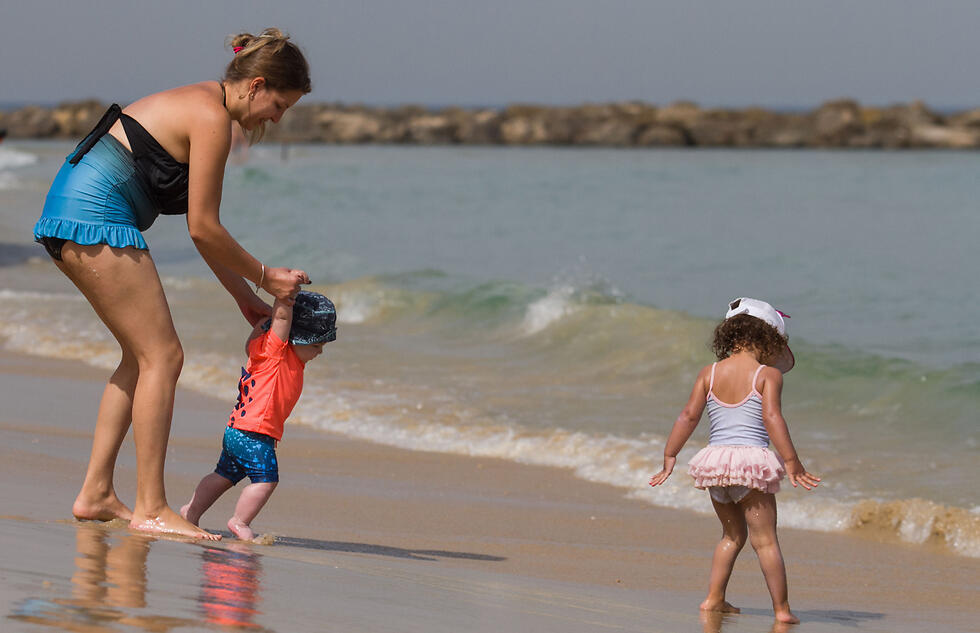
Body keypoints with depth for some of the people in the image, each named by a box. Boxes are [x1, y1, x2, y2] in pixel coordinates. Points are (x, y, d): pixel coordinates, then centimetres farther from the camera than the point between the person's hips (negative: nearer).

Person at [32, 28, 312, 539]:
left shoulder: (202, 105, 19)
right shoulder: (212, 118, -12)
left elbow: (201, 228, 23)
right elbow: (203, 230, -11)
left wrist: (245, 297, 24)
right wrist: (265, 277, 1)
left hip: (68, 213, 10)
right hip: (97, 221, -10)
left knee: (142, 356, 15)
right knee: (161, 356, -7)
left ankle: (96, 493, 15)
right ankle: (150, 508, -7)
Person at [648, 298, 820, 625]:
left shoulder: (709, 373, 8)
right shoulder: (768, 375, -4)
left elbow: (689, 415, 2)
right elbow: (772, 418, -14)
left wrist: (670, 455, 7)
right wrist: (791, 462, -15)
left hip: (715, 459, 4)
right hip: (752, 460, -4)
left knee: (733, 534, 22)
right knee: (765, 539, 1)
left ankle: (714, 598, 17)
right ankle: (781, 608, -1)